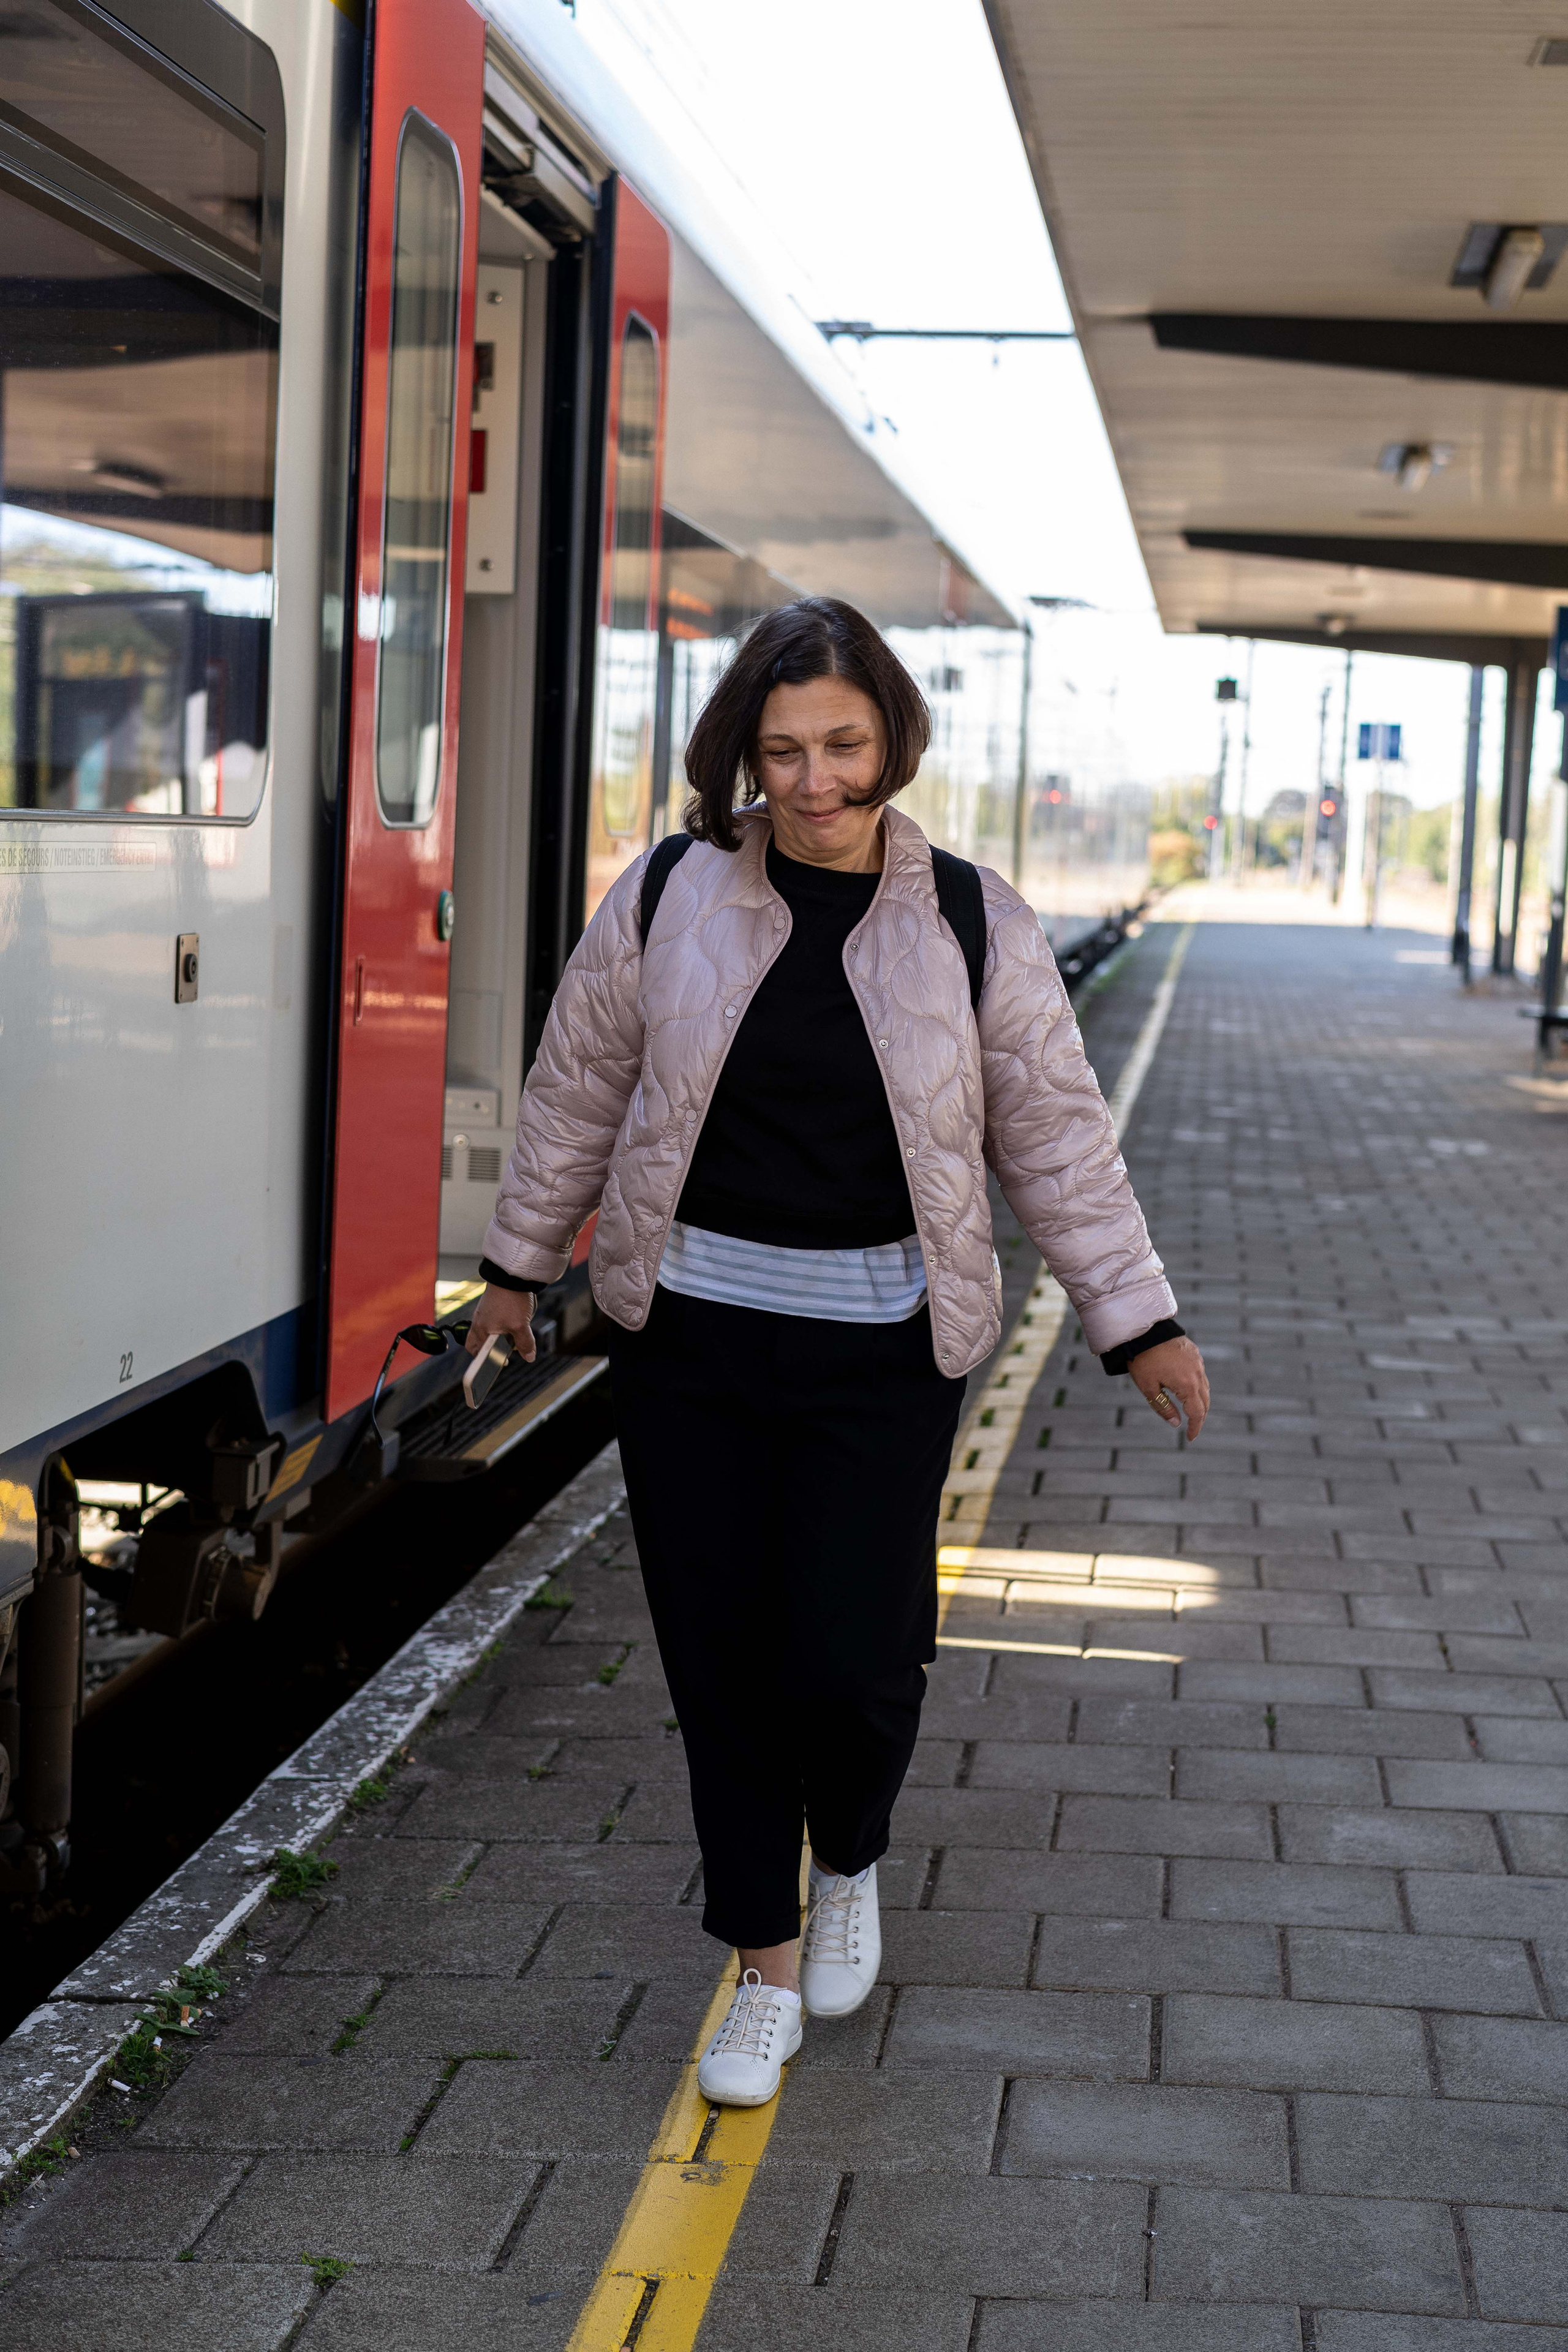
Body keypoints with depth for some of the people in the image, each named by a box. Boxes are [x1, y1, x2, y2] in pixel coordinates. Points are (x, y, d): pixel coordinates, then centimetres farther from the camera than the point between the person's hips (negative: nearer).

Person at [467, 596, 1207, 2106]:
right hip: (688, 1335, 1)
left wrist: (1137, 1324, 2)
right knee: (720, 1661, 5)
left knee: (850, 1656, -7)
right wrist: (520, 1261, 18)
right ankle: (766, 1975, 24)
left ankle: (850, 1865, 28)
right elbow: (577, 1093, 11)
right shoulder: (666, 902, -1)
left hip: (880, 1353, -1)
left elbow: (1055, 1136, 3)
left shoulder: (971, 925, -2)